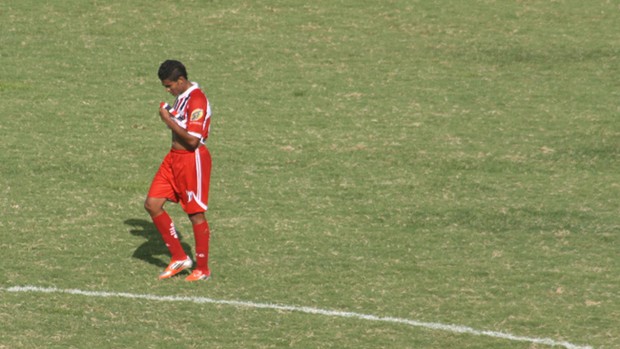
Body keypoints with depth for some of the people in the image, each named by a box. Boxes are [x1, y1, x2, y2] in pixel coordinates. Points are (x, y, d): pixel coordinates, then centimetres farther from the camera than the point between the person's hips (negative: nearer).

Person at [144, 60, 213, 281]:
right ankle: (179, 258, 14)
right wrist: (169, 116, 8)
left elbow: (192, 139, -24)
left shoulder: (197, 100, -19)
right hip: (174, 158, 10)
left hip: (192, 159, -10)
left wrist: (169, 121, -18)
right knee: (152, 204, 5)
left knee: (196, 214, 0)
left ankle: (202, 269, 13)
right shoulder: (181, 97, 10)